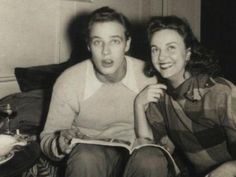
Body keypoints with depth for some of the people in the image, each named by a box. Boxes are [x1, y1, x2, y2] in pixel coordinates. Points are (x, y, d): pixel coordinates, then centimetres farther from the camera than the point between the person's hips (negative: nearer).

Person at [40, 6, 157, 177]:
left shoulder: (149, 76, -12)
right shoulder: (67, 82, -13)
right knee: (86, 158, -36)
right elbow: (47, 139, -4)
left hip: (137, 150, 1)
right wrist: (61, 145, -29)